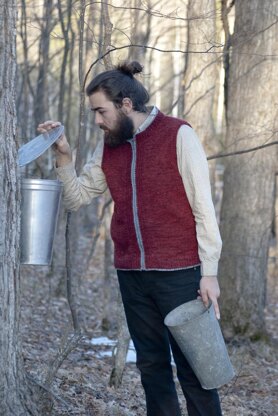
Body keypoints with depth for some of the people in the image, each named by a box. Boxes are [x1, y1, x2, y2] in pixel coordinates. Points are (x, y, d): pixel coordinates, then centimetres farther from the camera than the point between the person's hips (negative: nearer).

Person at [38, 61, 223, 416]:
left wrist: (209, 273, -11)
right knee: (151, 364, 10)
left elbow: (203, 207, -8)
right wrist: (64, 157, -3)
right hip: (132, 275, 5)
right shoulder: (108, 146, 9)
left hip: (179, 273, -5)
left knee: (192, 366, -2)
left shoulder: (178, 135, -7)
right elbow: (77, 198, 13)